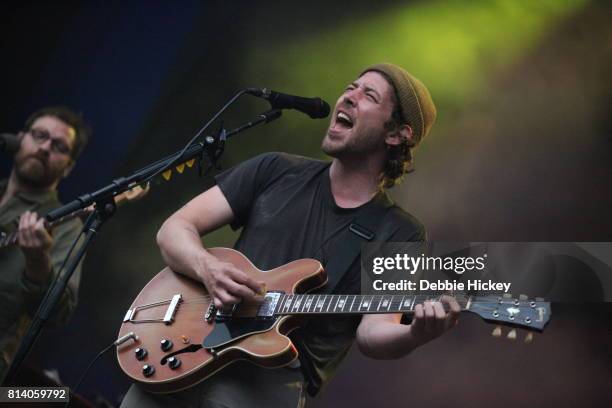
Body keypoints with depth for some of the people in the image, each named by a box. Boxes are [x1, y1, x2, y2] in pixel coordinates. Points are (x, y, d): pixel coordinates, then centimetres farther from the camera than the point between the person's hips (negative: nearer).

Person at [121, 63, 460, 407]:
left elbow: (371, 332, -8)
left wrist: (417, 333, -30)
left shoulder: (401, 234, 4)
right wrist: (208, 268, -13)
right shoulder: (276, 171, 11)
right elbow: (175, 228, 8)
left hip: (275, 378, -2)